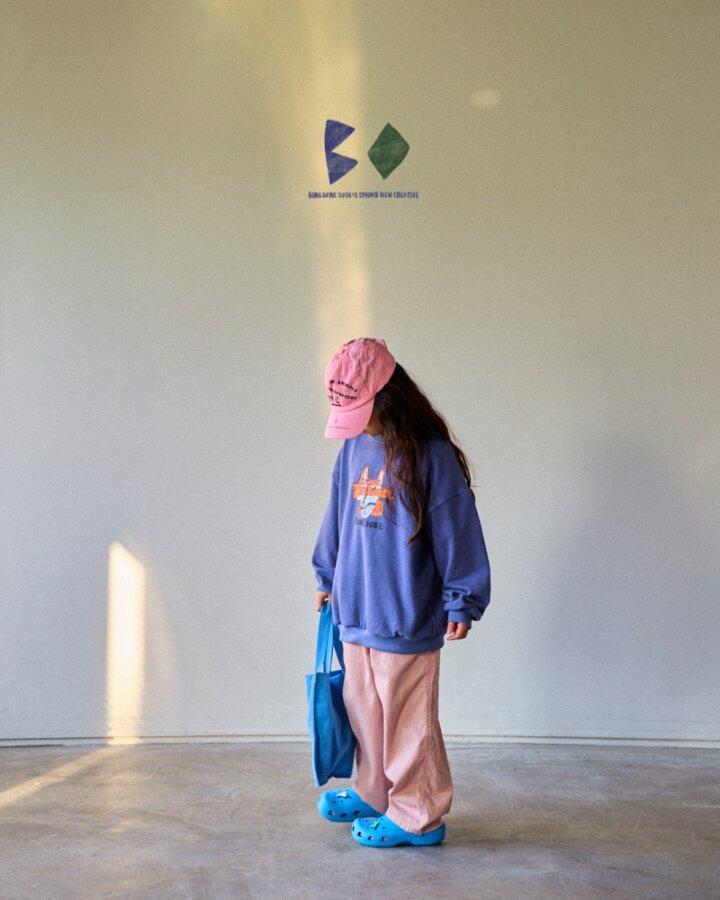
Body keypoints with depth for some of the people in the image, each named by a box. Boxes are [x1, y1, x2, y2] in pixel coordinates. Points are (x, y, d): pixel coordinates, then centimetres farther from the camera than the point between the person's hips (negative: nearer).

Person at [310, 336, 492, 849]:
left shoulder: (431, 456, -13)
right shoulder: (355, 448, 5)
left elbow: (457, 533, -11)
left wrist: (461, 602, -10)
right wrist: (328, 577, 23)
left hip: (406, 619, -6)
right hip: (355, 611, 7)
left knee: (408, 719, 4)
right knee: (364, 710, 17)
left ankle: (418, 817, 20)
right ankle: (374, 794, 36)